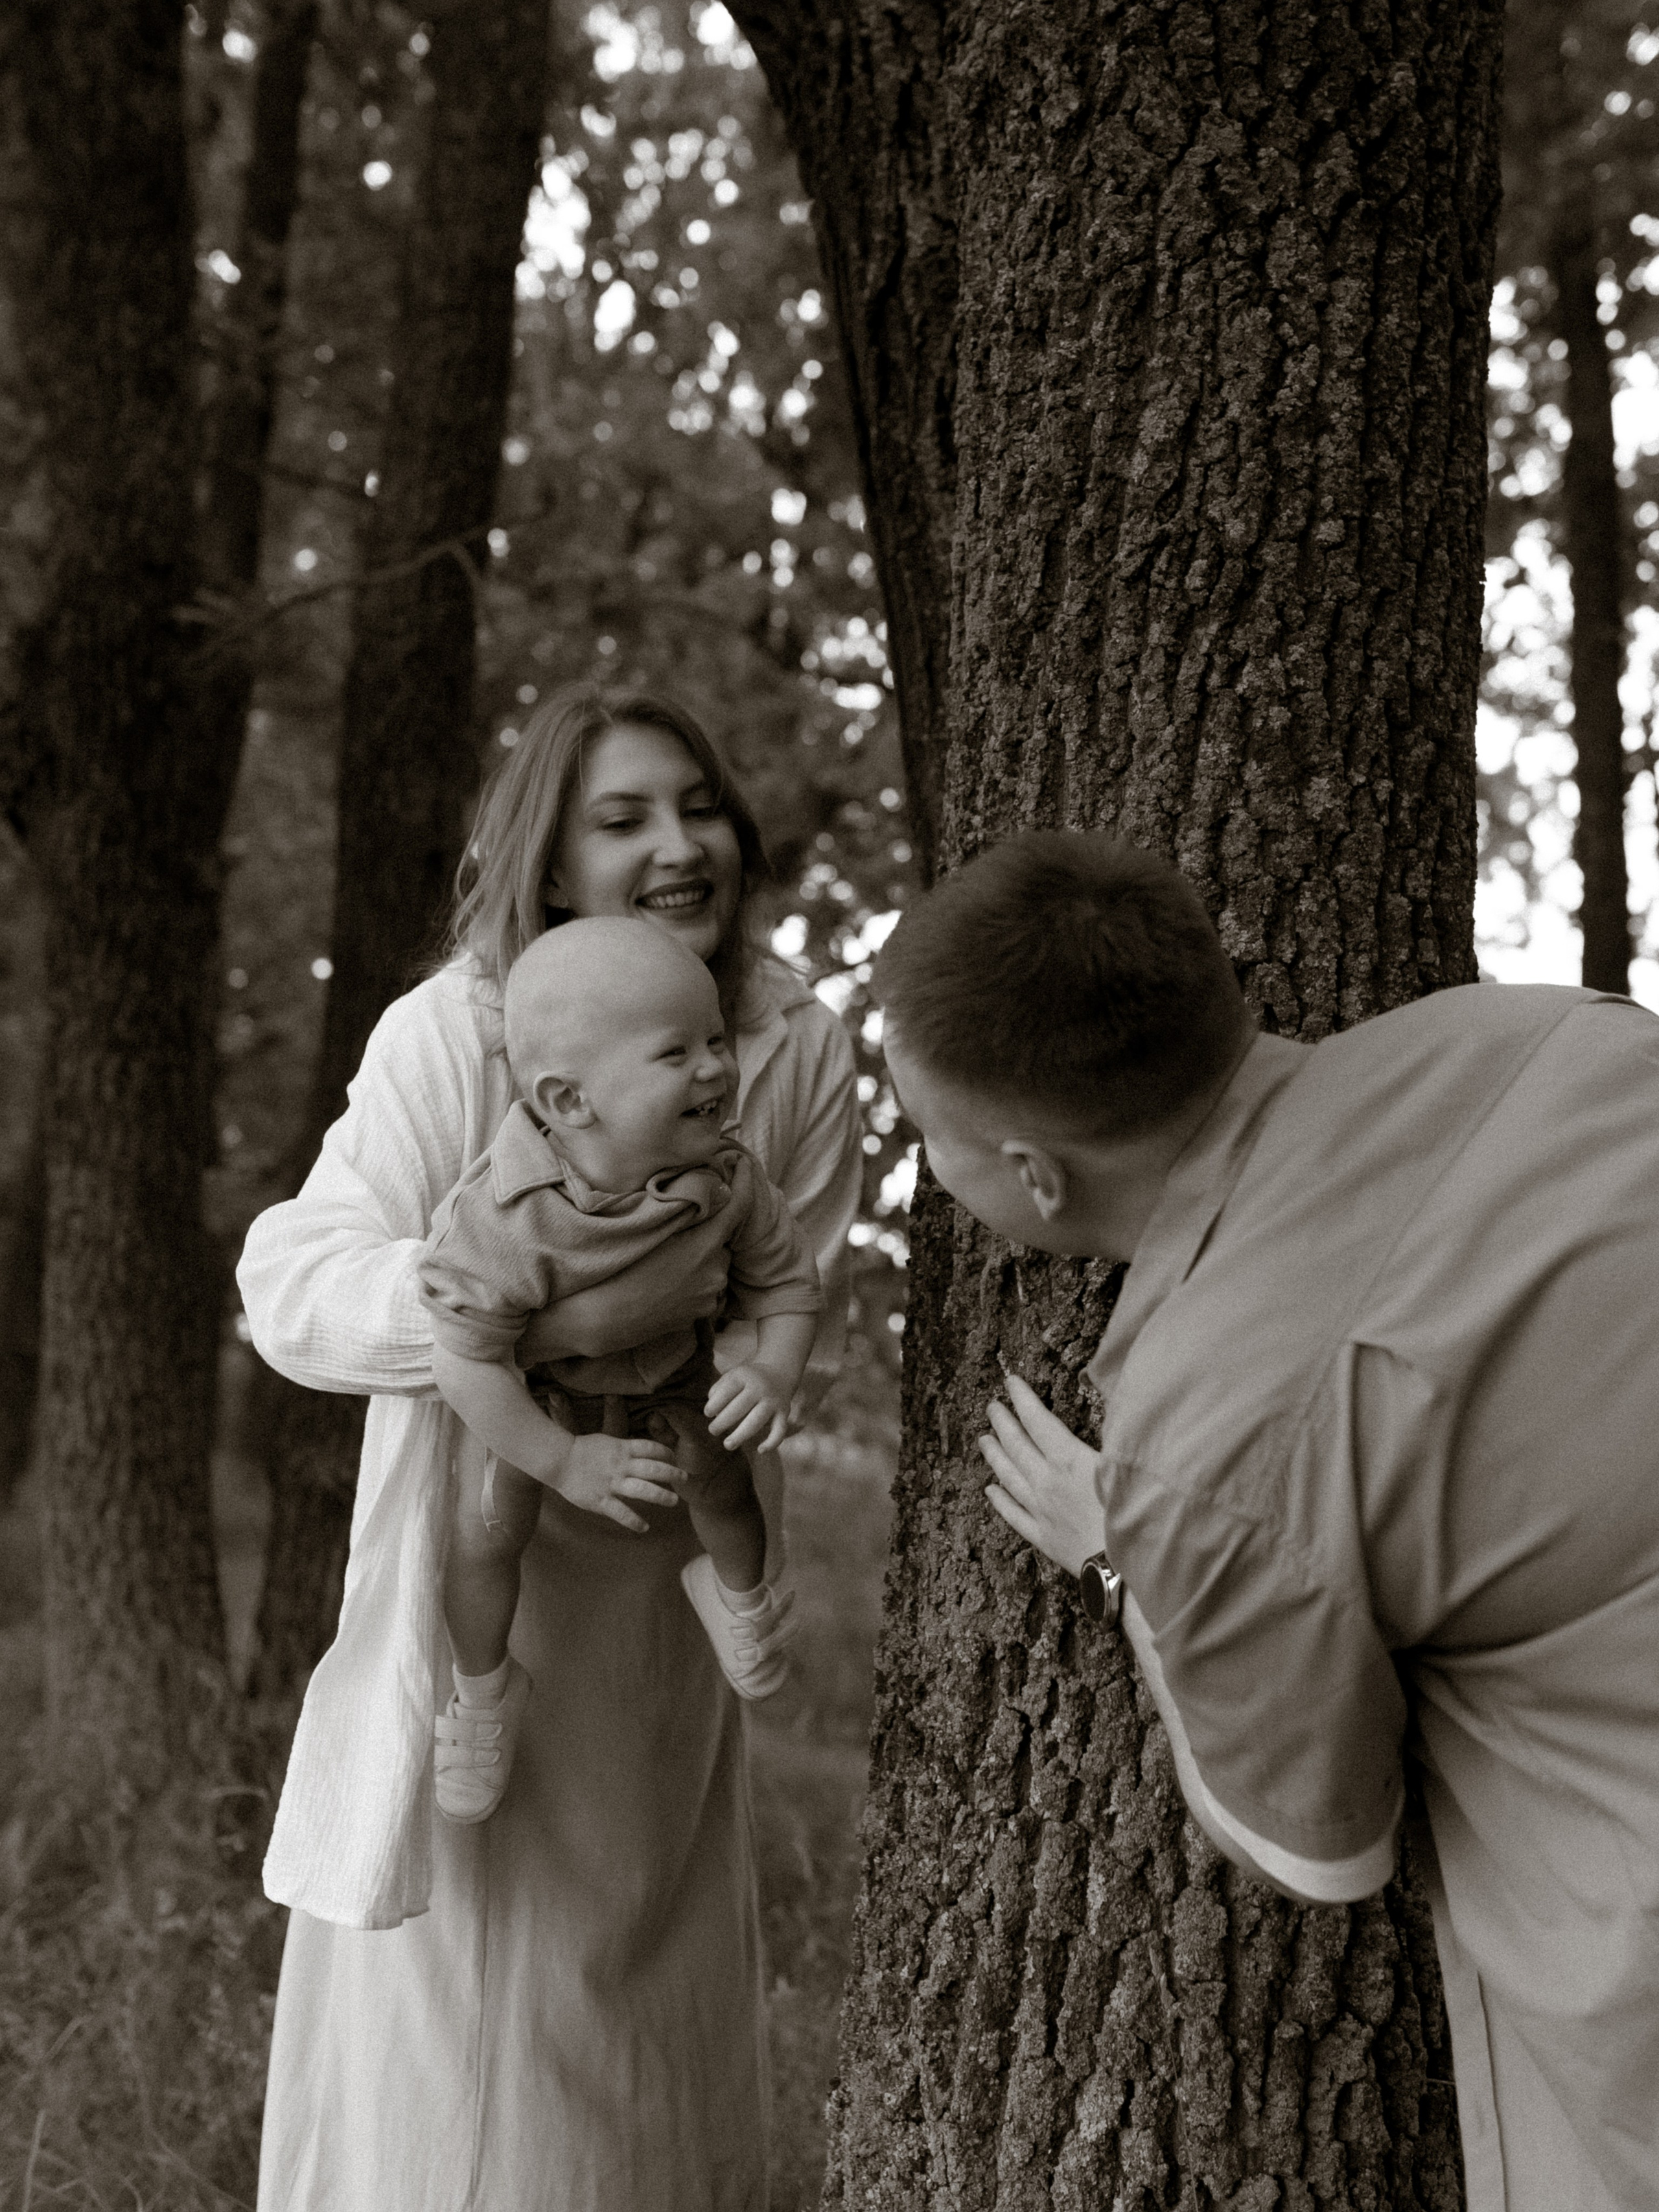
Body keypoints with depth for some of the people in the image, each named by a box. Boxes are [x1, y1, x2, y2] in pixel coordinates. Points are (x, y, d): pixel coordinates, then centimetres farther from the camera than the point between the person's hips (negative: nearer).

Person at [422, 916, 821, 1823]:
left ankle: (736, 1594, 49)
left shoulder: (727, 1182, -31)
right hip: (528, 1386, -3)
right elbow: (468, 1363, -33)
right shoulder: (507, 1220, -43)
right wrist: (564, 1462, -32)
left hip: (670, 1371, 3)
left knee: (722, 1486, 11)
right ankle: (483, 1693, 23)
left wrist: (773, 1373, -32)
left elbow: (786, 1281, -14)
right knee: (487, 1530, -6)